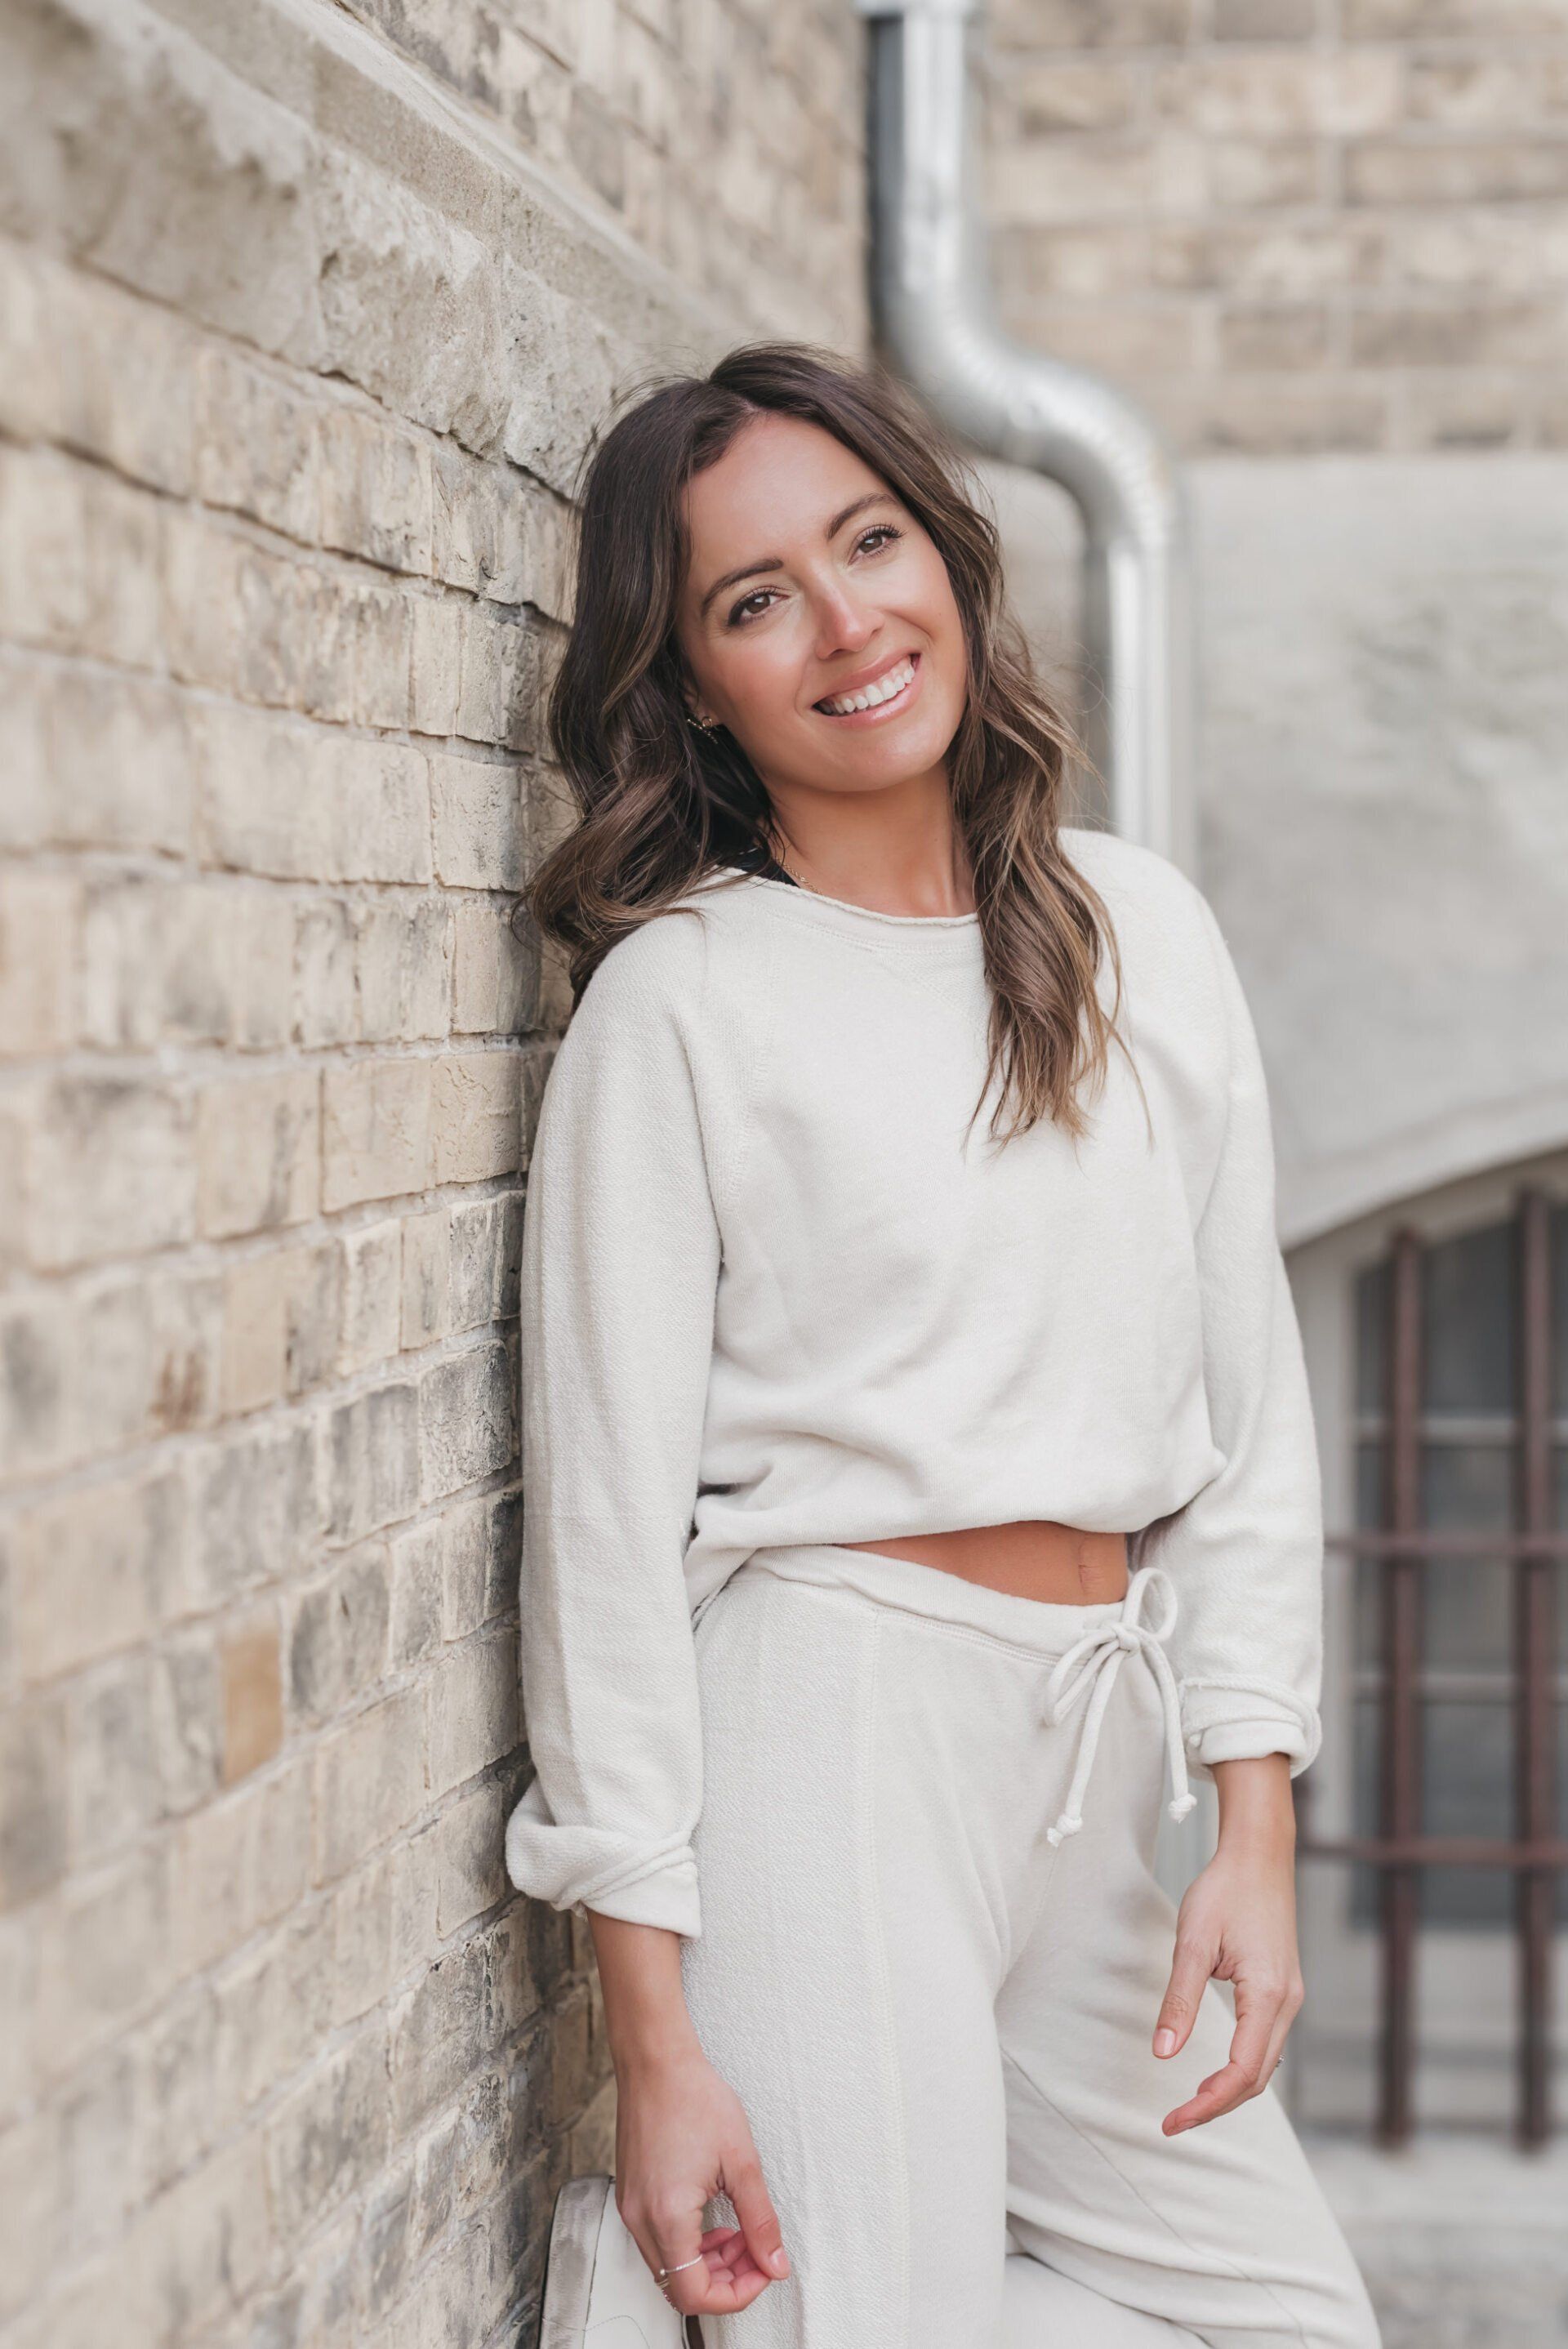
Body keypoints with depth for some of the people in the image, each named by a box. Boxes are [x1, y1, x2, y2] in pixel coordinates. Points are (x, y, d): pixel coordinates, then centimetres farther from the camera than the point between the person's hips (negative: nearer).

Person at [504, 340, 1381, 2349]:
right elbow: (608, 1510, -8)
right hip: (833, 1726, -6)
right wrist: (655, 2048, -11)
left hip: (1091, 1760, 6)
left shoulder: (1143, 930, 8)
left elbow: (1251, 1399, 11)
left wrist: (1254, 1832, 3)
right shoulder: (680, 998, -6)